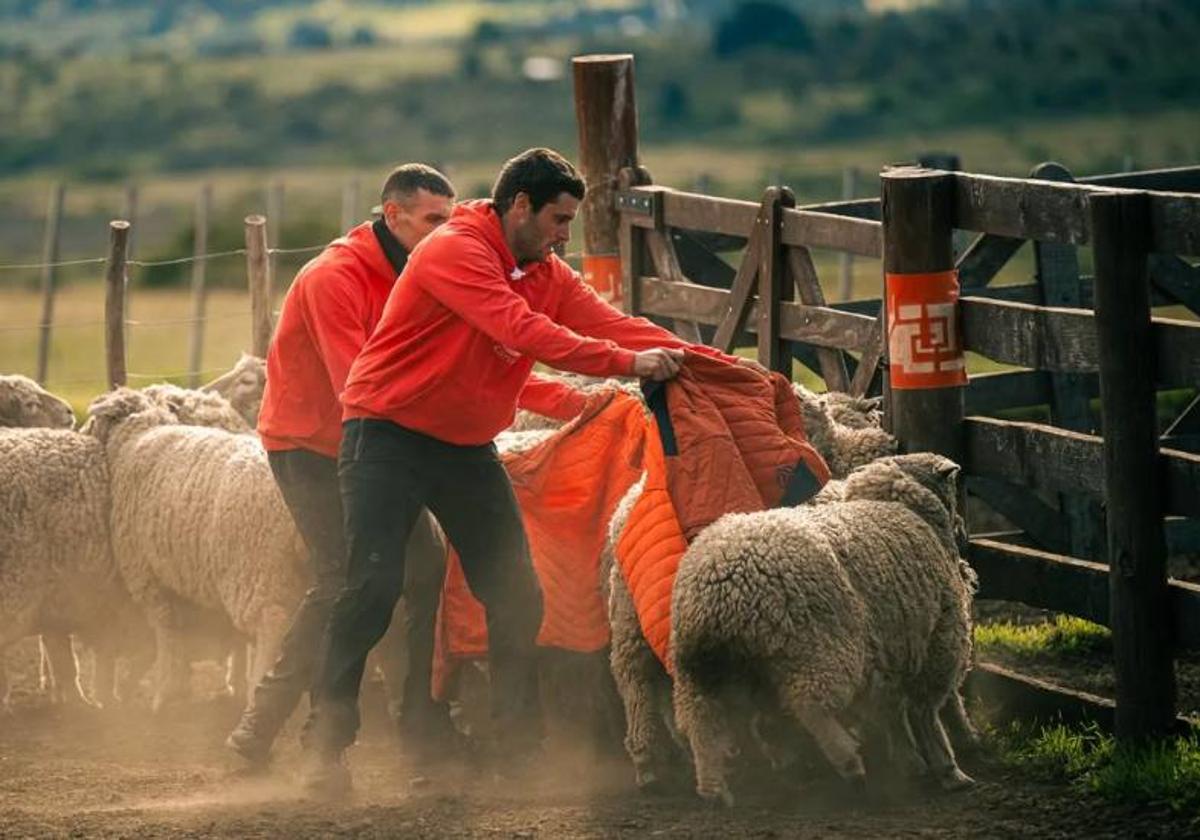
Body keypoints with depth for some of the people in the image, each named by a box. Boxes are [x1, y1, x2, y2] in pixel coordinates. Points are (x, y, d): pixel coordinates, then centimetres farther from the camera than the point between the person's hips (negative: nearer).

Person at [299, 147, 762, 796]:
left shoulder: (548, 276, 8)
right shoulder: (454, 251, -18)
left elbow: (611, 324, 1)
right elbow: (523, 331, -28)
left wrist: (716, 366, -10)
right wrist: (627, 364, -31)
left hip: (467, 449, 8)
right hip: (389, 433, -8)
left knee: (517, 595, 4)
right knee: (375, 584, -18)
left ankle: (520, 751, 12)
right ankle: (326, 743, -9)